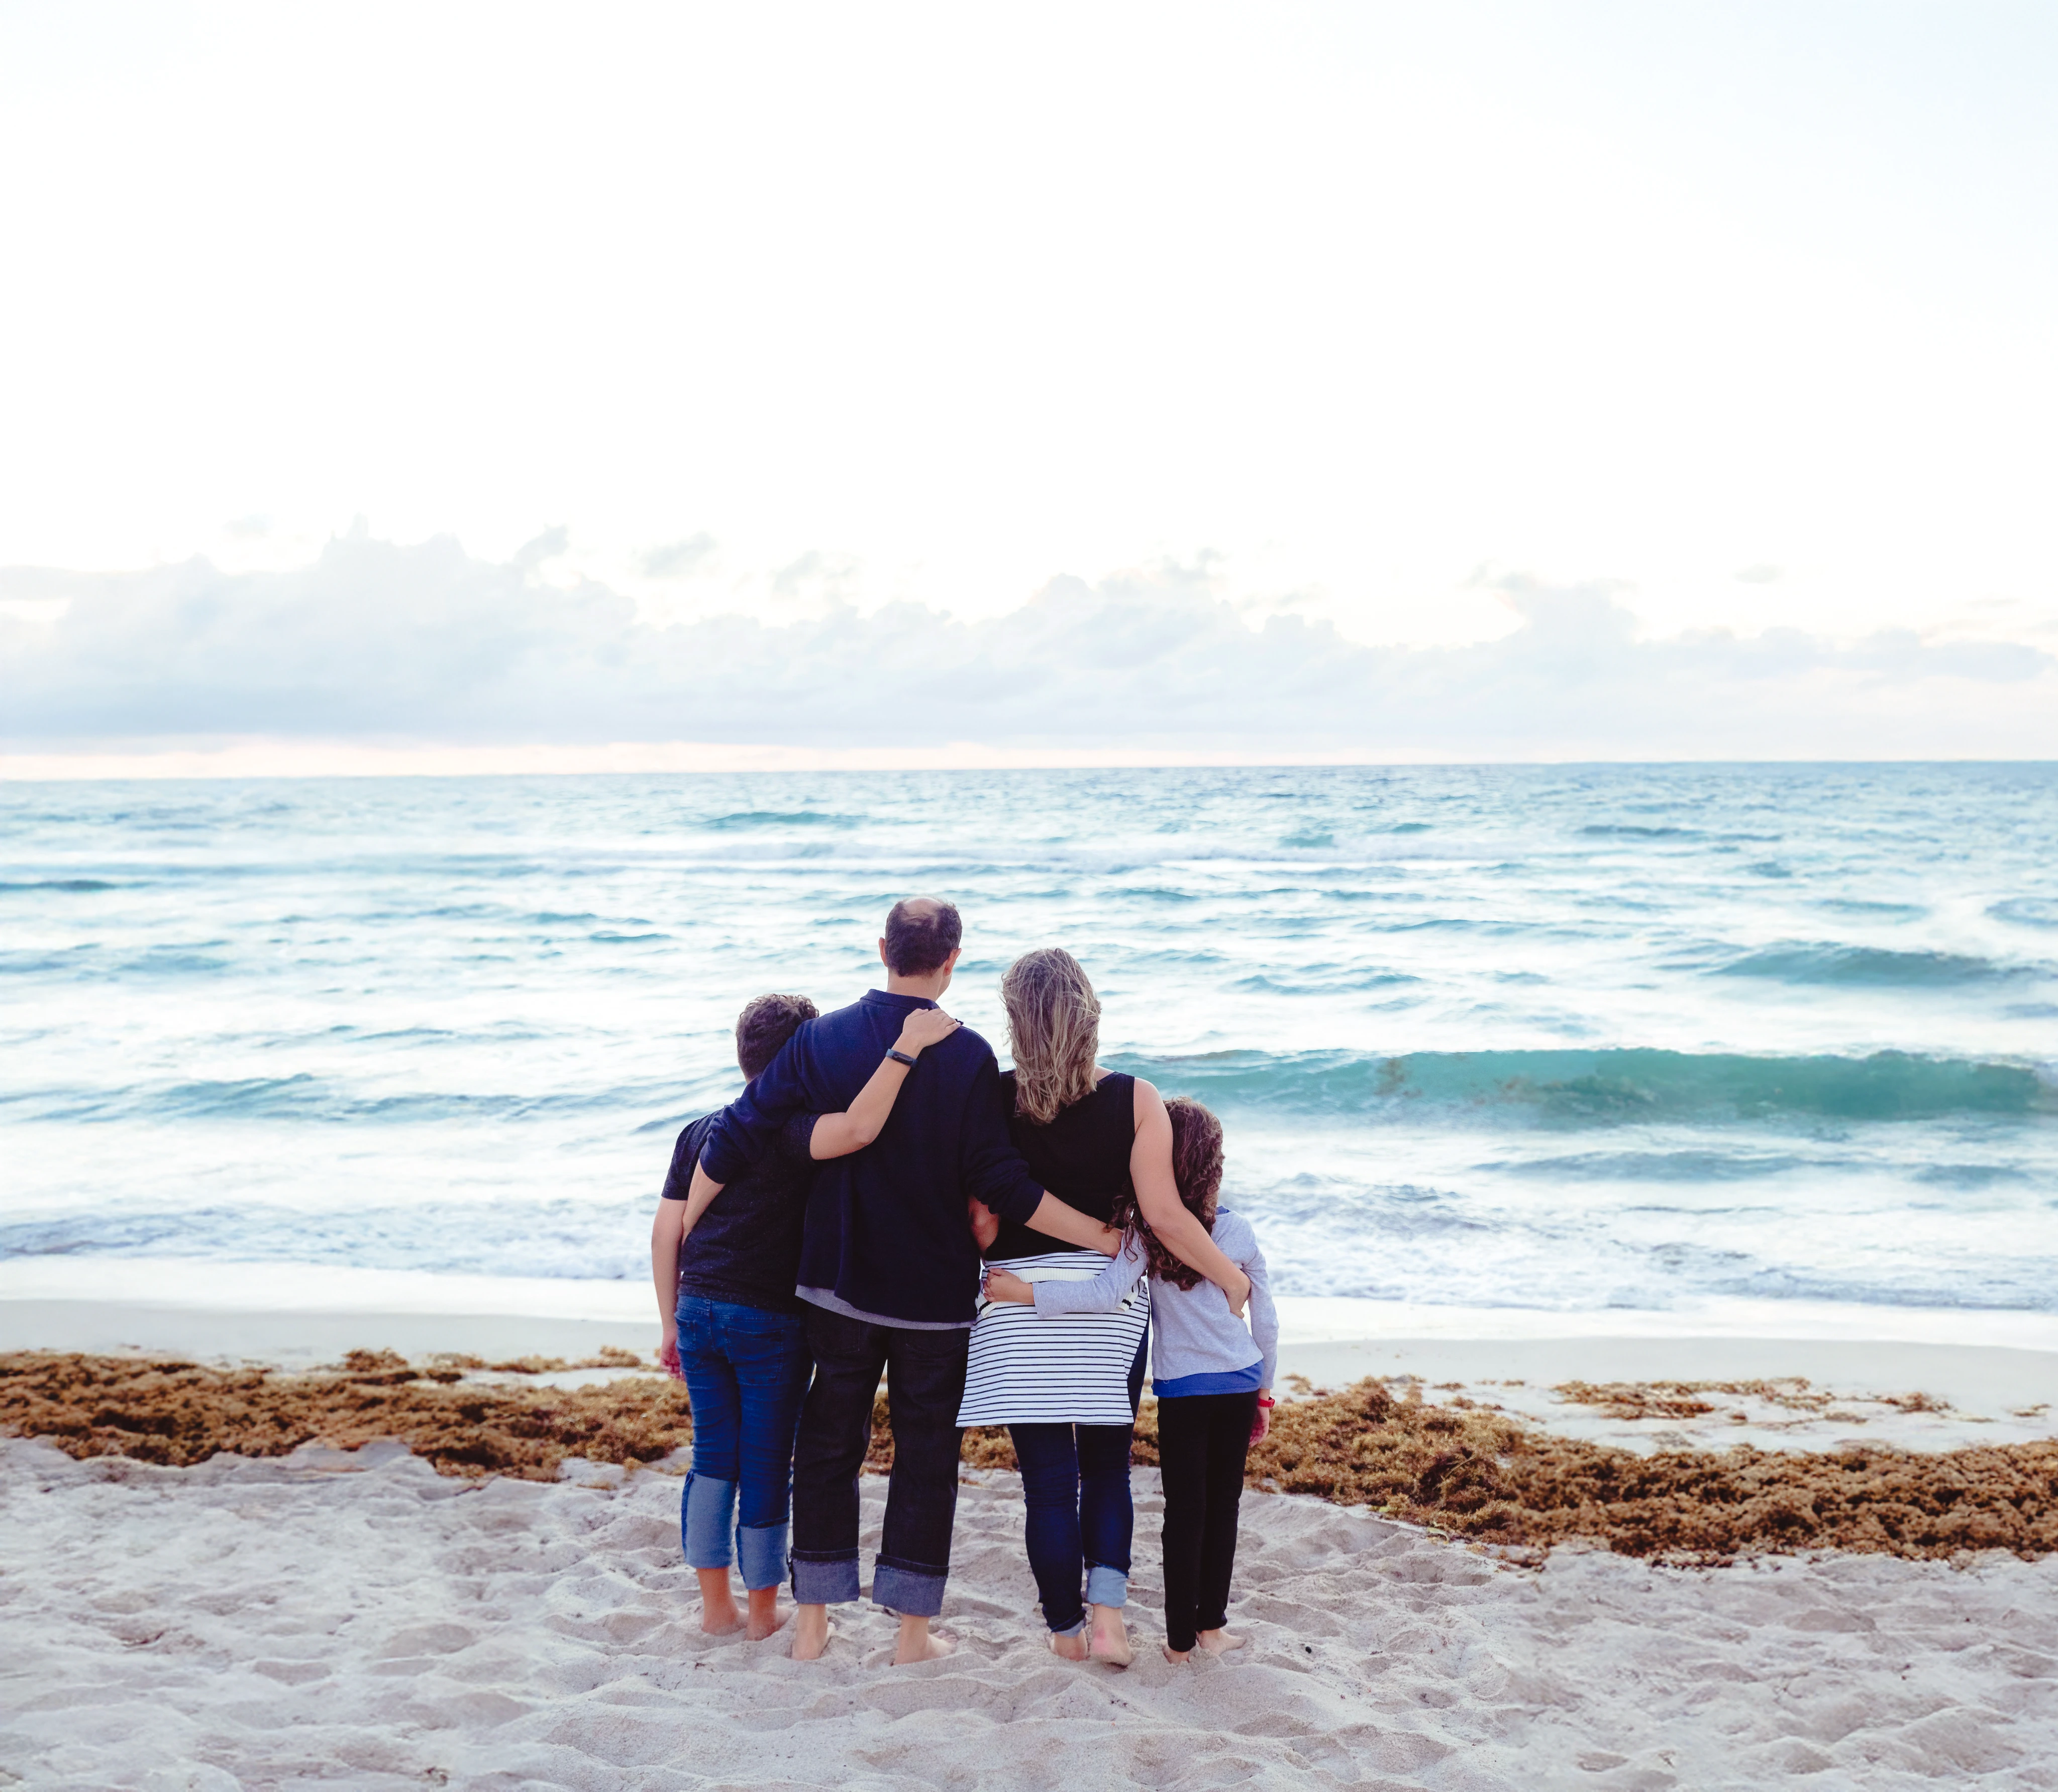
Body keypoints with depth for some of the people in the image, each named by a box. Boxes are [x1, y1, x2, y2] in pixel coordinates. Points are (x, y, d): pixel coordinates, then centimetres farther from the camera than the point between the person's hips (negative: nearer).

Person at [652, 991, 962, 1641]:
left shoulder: (700, 1131, 9)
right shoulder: (792, 1127, -12)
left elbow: (666, 1229, 9)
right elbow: (857, 1130, -35)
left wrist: (670, 1322, 16)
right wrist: (905, 1047, -30)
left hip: (698, 1310, 6)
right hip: (771, 1319, -6)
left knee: (713, 1456, 14)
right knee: (767, 1463, 7)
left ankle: (716, 1605, 21)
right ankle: (763, 1611, 18)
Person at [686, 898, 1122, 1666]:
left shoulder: (821, 1040, -3)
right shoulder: (968, 1056, -12)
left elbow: (735, 1137, -2)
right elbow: (998, 1182, -16)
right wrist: (1100, 1234, -9)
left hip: (838, 1286, 3)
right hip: (936, 1294, -2)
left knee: (829, 1443, 14)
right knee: (926, 1453, 9)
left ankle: (812, 1623, 19)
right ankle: (913, 1631, 13)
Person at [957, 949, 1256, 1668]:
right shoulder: (1135, 1099, -8)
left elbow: (982, 1222, -8)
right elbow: (1164, 1215, -10)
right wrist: (1232, 1278, 3)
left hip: (1021, 1299, -1)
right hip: (1110, 1299, 1)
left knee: (1048, 1479, 8)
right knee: (1107, 1467, 17)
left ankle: (1067, 1634, 17)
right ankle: (1107, 1617, 4)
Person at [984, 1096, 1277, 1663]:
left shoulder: (1144, 1229, -12)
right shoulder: (1239, 1231, -1)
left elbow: (1107, 1295, -26)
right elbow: (1266, 1322, 5)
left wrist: (1023, 1292, -22)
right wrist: (1264, 1388, 18)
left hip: (1181, 1389, -2)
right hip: (1240, 1383, 2)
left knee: (1184, 1511, 5)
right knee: (1223, 1504, 12)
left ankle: (1180, 1639, 10)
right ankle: (1212, 1626, 19)